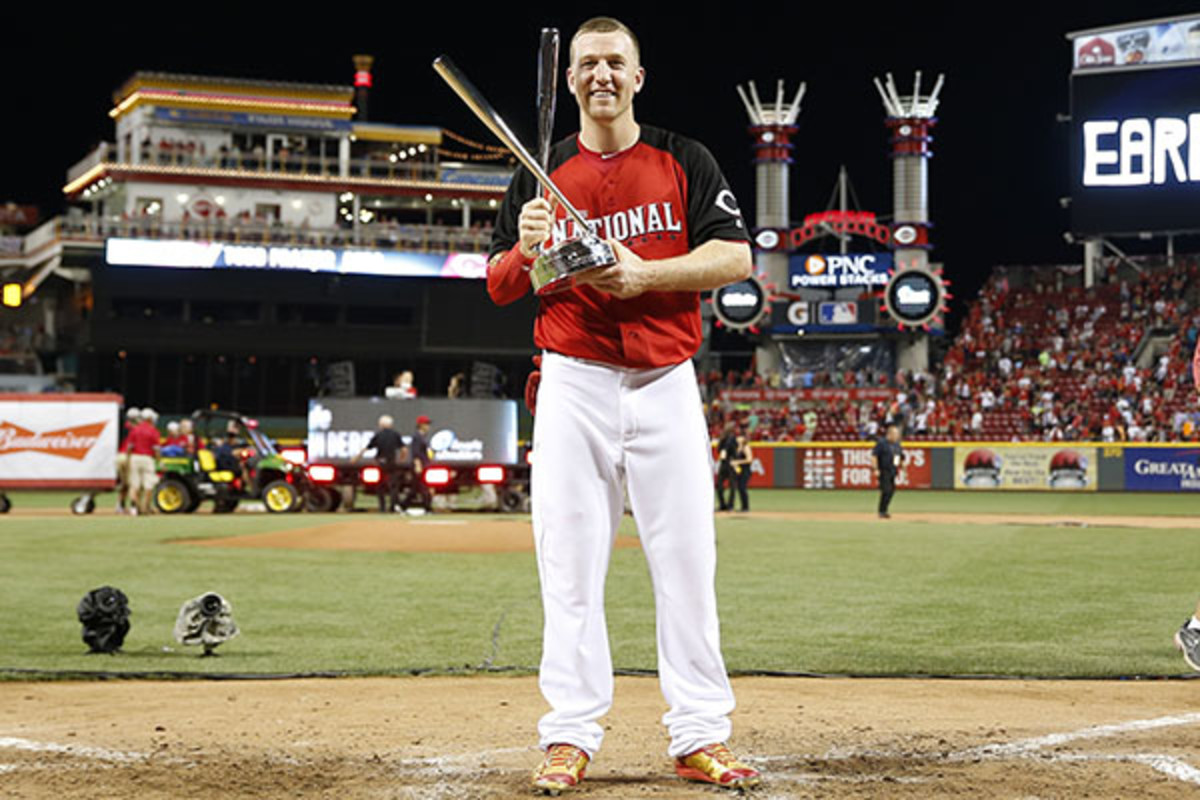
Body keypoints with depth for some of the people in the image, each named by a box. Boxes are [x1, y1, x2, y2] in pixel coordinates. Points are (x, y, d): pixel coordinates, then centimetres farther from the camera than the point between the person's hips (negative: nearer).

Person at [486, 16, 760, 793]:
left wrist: (642, 274, -17)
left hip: (666, 382, 0)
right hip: (573, 385, 1)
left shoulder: (686, 162, 6)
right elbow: (497, 286, 10)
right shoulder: (540, 174, 9)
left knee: (688, 561, -1)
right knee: (569, 563, -2)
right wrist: (526, 249, -13)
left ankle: (701, 737, 5)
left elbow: (736, 258, -4)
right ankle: (570, 737, 4)